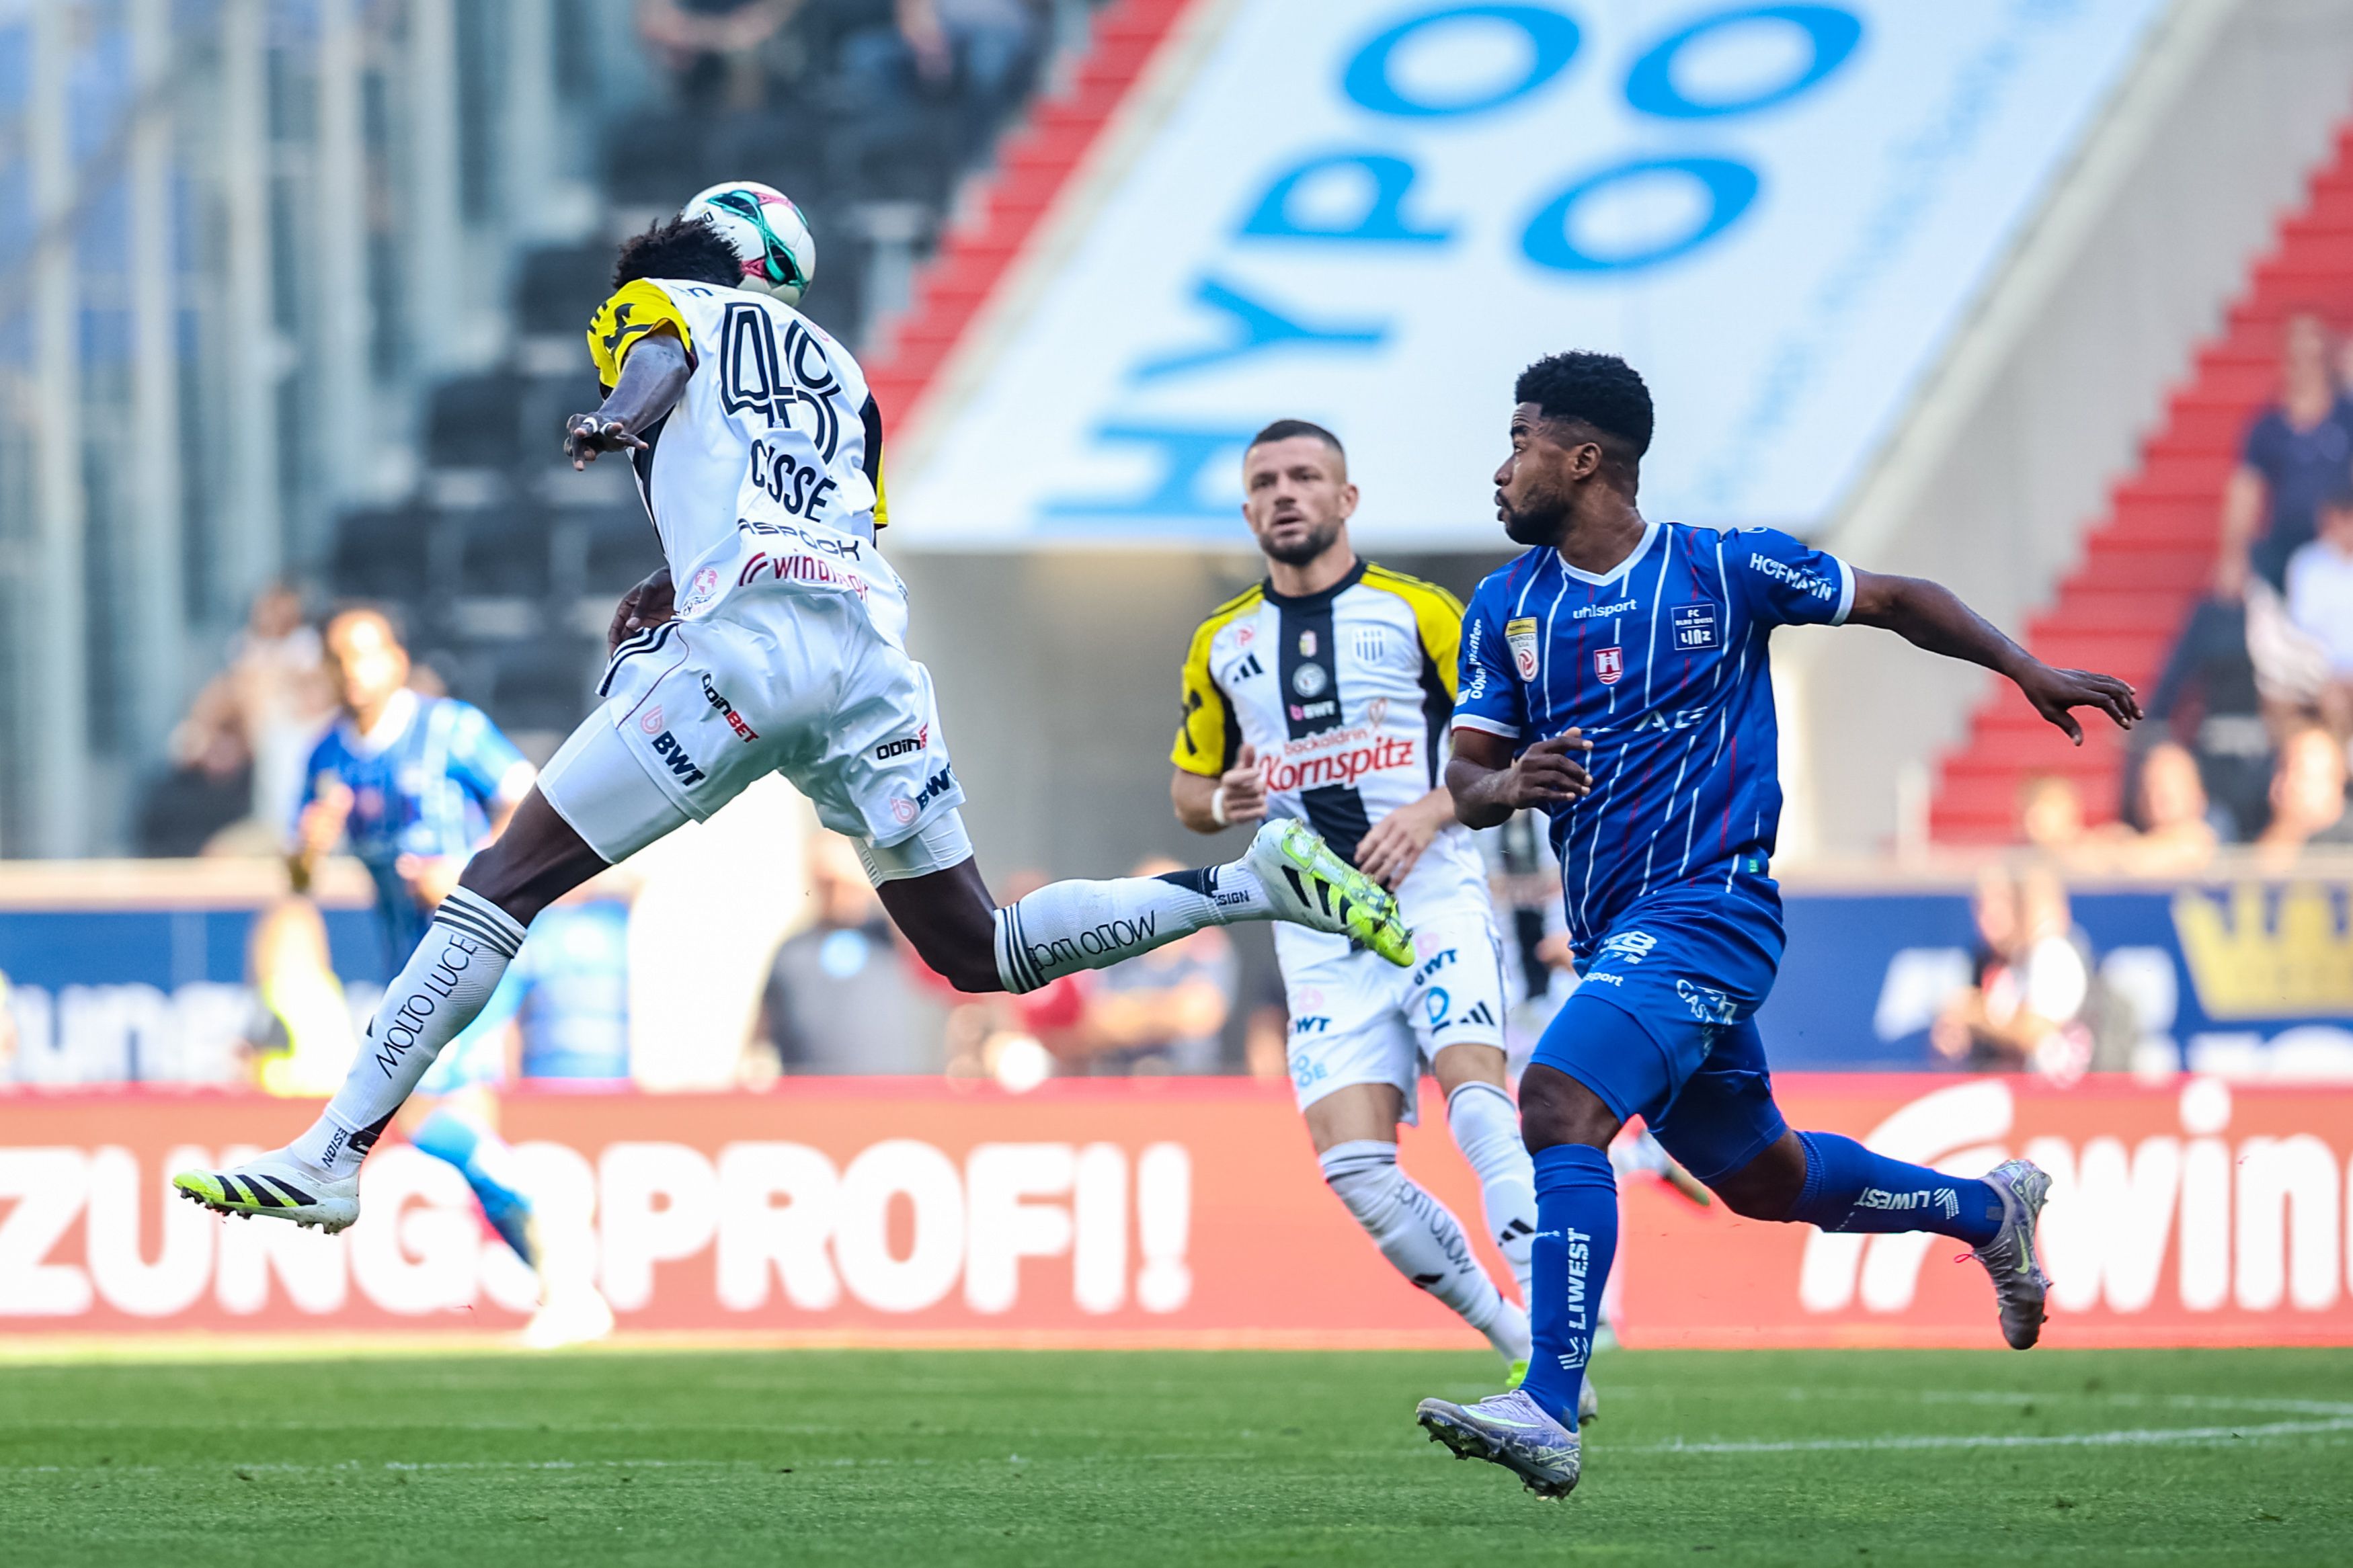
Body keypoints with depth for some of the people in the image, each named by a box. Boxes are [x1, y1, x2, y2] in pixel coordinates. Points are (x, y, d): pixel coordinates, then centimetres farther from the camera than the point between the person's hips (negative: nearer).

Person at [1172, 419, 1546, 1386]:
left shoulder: (1418, 613, 3)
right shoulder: (1221, 645, 14)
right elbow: (1188, 790, 23)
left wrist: (1433, 811, -14)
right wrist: (1226, 801, -1)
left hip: (1432, 898, -3)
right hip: (1319, 933, 4)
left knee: (1474, 1087, -28)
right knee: (1355, 1170, -11)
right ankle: (1520, 1343, 3)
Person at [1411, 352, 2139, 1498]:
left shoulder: (1725, 571, -4)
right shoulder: (1505, 608, 9)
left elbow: (1891, 601, 8)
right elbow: (1466, 779, 6)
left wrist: (2026, 671, -1)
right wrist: (1508, 783, -18)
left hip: (1707, 907, -7)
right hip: (1616, 933, 7)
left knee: (1558, 1104, -26)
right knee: (1760, 1178, 18)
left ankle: (1548, 1412, -31)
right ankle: (1988, 1209, 42)